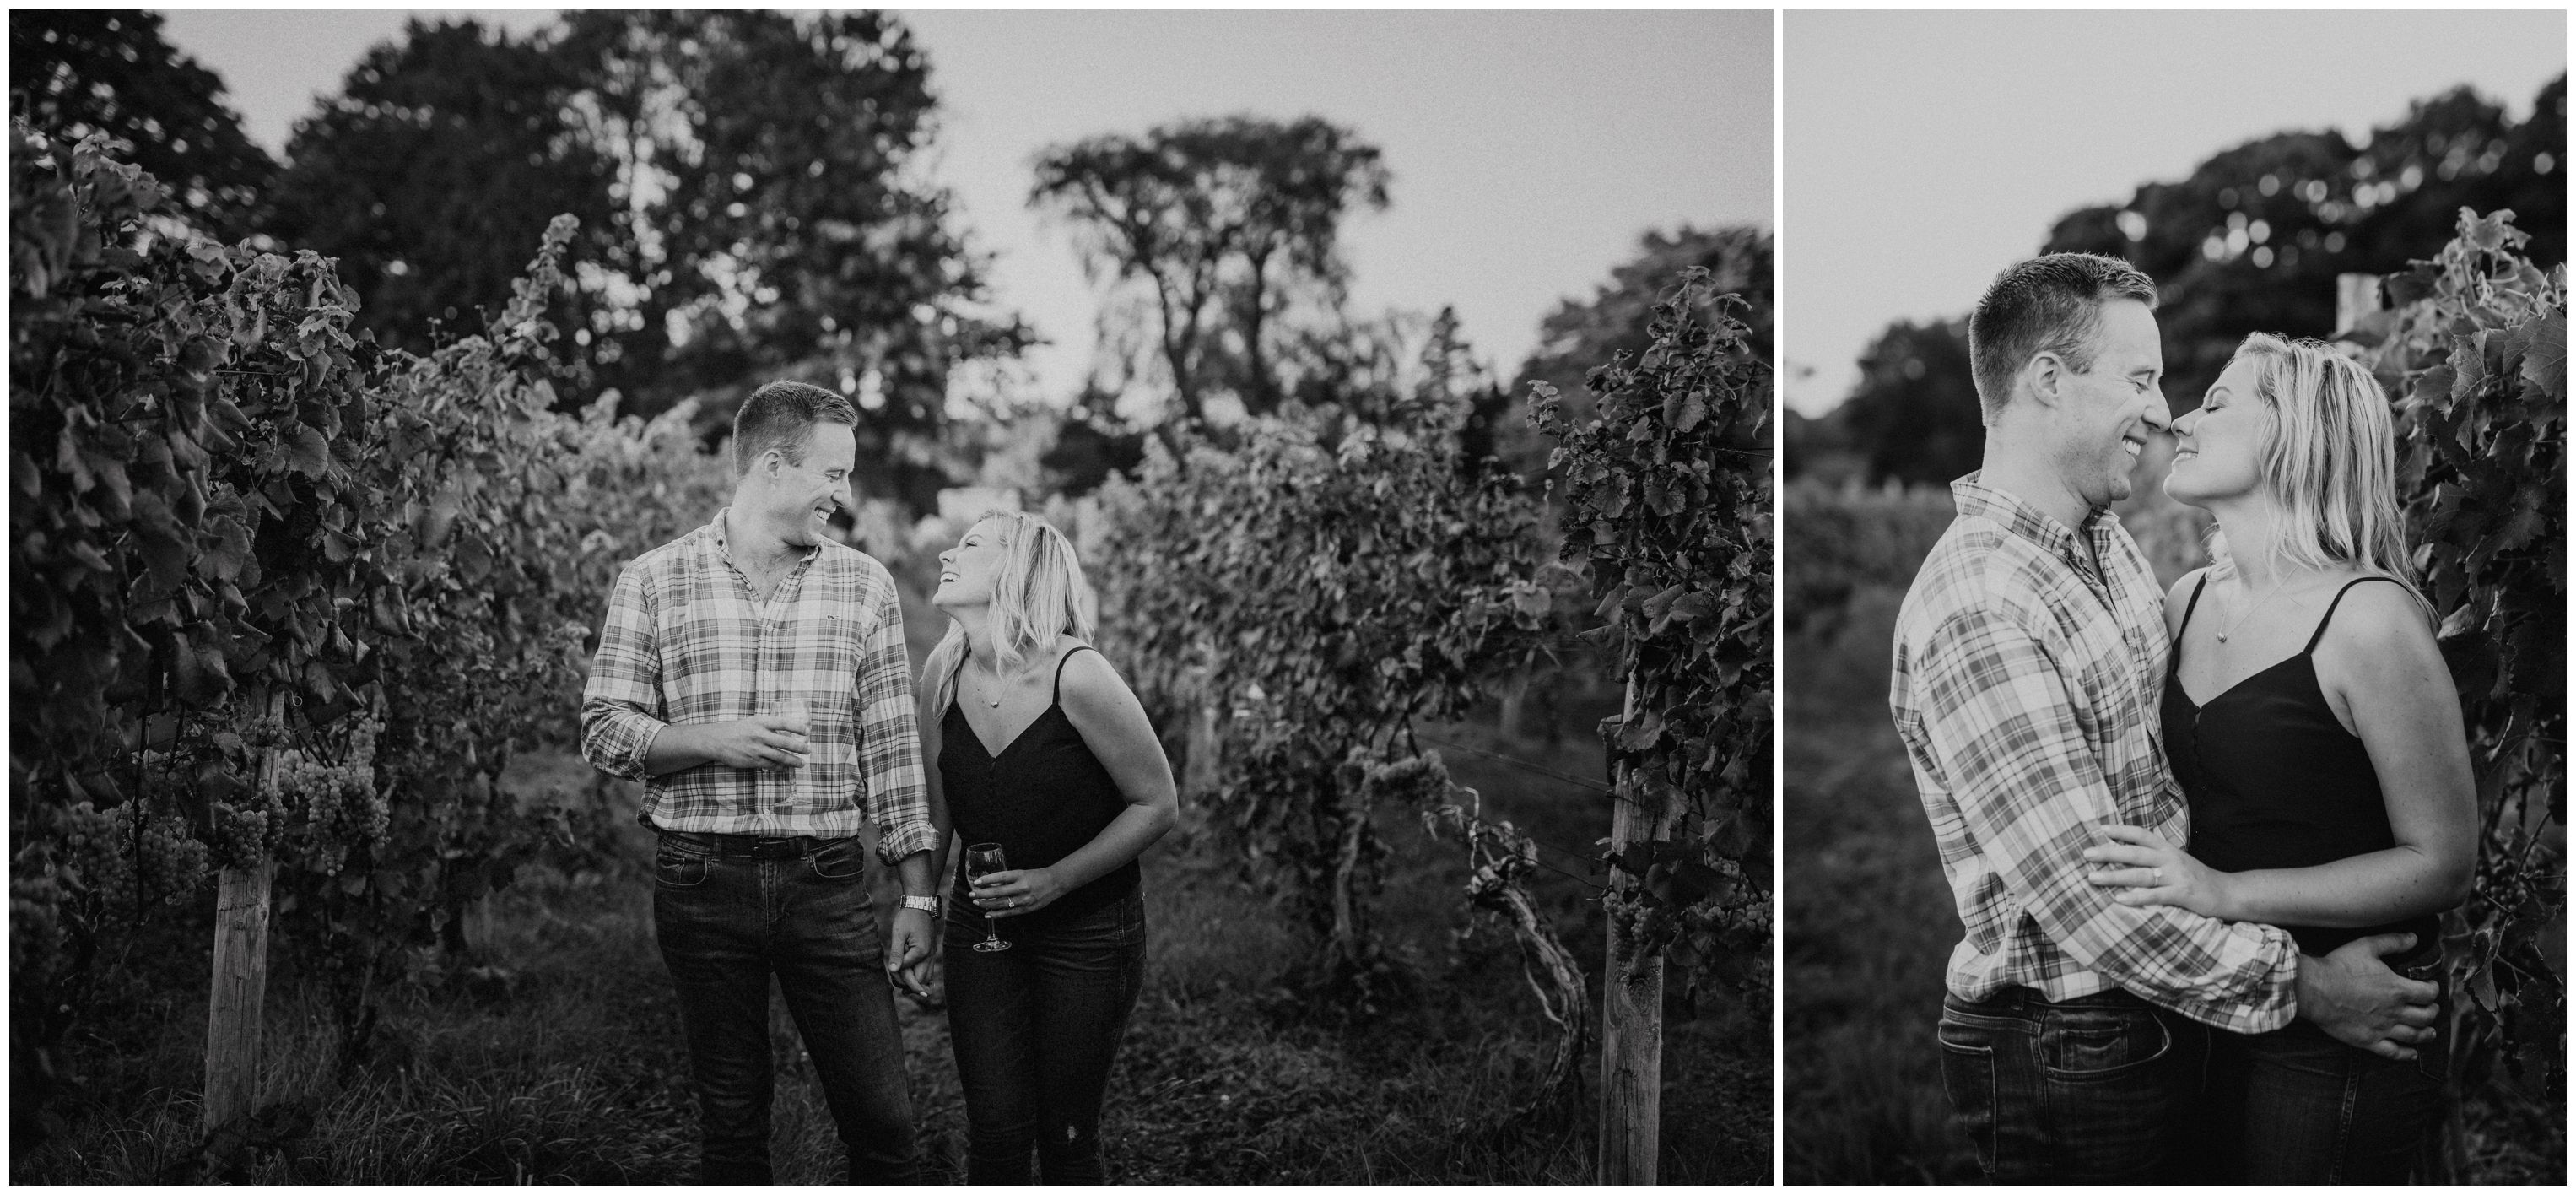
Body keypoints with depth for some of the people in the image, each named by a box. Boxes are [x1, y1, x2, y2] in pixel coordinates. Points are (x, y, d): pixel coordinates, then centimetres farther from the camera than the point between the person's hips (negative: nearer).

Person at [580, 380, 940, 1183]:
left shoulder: (864, 585, 7)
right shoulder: (654, 581, 1)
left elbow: (892, 746, 6)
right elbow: (604, 731, 1)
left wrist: (919, 897, 2)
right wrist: (713, 740, -16)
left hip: (829, 883, 1)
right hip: (703, 883, -1)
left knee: (883, 1121, 0)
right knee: (733, 1123, 9)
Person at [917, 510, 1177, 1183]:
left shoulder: (1076, 677, -20)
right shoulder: (944, 671, -4)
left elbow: (1158, 805, -12)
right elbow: (935, 810, 9)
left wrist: (1056, 880, -17)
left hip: (1088, 930, -4)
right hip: (981, 926, 4)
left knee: (1066, 1139, 3)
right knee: (995, 1135, 0)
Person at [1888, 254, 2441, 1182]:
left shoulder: (2107, 543, 7)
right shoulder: (1976, 614, -25)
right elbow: (2088, 899, -26)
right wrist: (2304, 985, -19)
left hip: (2158, 1020, 9)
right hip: (2065, 1058, -9)